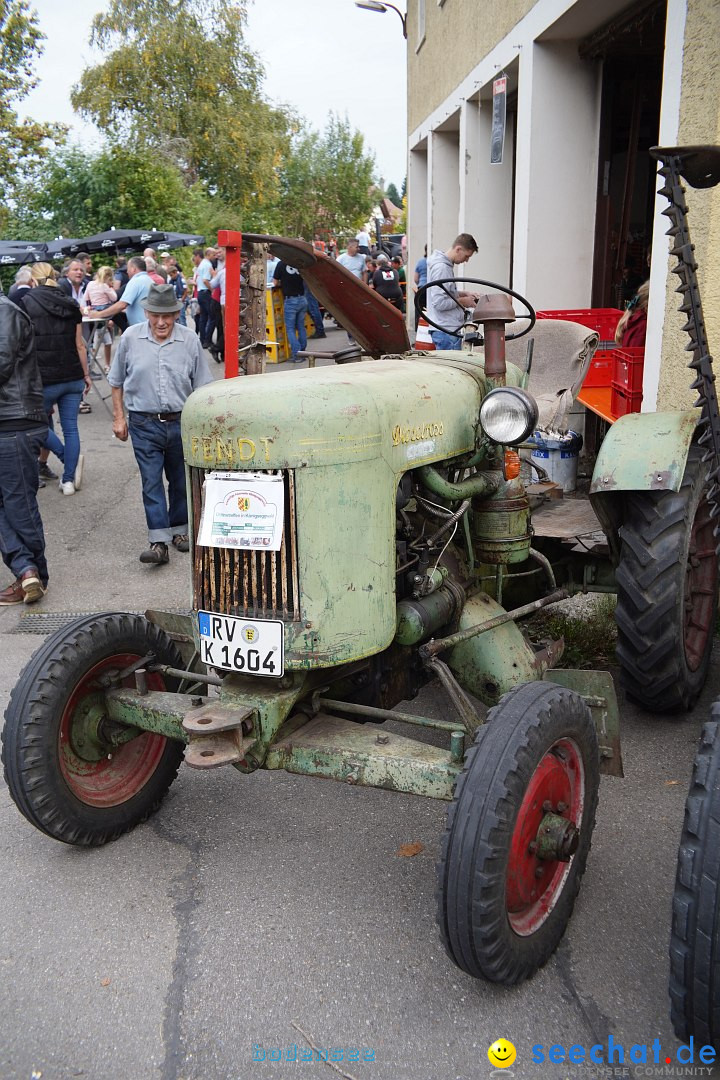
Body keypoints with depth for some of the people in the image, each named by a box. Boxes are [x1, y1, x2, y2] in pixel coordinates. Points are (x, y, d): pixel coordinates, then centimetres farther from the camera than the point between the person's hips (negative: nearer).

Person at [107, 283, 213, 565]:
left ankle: (179, 529, 30)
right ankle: (158, 541, -6)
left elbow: (202, 386, 6)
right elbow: (117, 382, 9)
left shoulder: (190, 340, -2)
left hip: (181, 422, 1)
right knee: (151, 482, -6)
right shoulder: (131, 338, -2)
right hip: (144, 424, -1)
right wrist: (119, 417, 7)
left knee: (180, 480, 13)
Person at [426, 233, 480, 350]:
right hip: (446, 332, -10)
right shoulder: (441, 268, -17)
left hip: (450, 329, 10)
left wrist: (464, 294, 12)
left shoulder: (446, 265, 14)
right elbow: (439, 303, -23)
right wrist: (462, 301, -11)